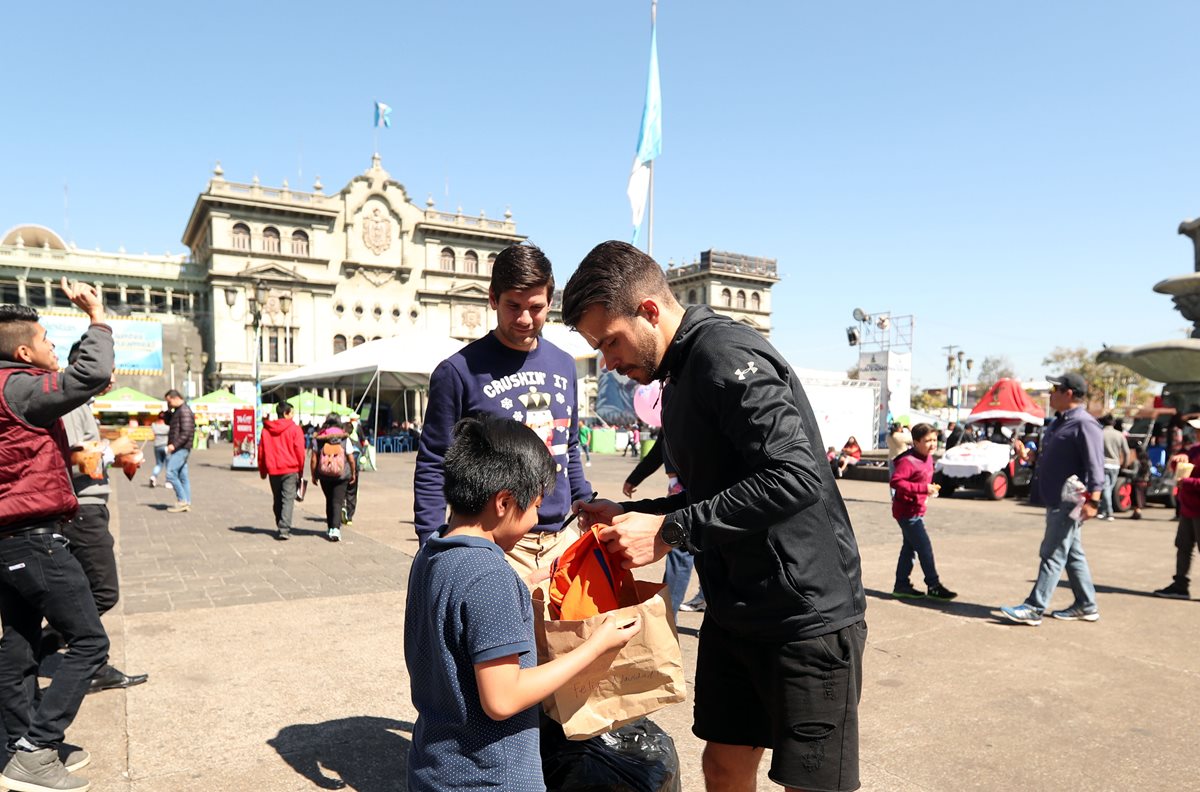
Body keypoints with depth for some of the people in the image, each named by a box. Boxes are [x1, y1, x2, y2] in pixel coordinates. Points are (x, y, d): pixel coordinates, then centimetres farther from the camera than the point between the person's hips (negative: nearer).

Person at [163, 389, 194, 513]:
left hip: (180, 448, -10)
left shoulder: (184, 411, -13)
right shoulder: (178, 411, 19)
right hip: (178, 449, 10)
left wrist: (174, 445, -23)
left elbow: (186, 432, -21)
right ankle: (187, 503, 10)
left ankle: (182, 501, -10)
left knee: (171, 473, -13)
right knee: (183, 476, 8)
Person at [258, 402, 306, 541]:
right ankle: (284, 529, -15)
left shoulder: (266, 429, 6)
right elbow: (300, 451, -7)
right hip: (290, 470, -4)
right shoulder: (295, 429, -6)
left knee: (277, 500, 16)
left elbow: (261, 451, 9)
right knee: (288, 500, -4)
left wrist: (263, 471, 17)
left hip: (273, 470, 4)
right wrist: (300, 470, 4)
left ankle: (280, 528, 23)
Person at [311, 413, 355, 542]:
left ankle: (330, 528, 25)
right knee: (338, 502, -2)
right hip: (341, 475, -2)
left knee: (329, 501, 17)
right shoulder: (344, 438, -4)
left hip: (324, 475, 2)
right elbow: (350, 458, -2)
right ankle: (335, 528, -17)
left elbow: (314, 458, -1)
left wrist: (313, 474, 8)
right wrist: (353, 473, 11)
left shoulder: (318, 438, 0)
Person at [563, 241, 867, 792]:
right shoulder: (684, 374, 12)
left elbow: (796, 475, -28)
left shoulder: (728, 354, -17)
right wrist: (630, 516, 6)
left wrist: (669, 530, -24)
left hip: (806, 615, -9)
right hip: (735, 613, 9)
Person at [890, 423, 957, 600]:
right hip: (907, 511, -10)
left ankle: (901, 585, 23)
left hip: (917, 510, 10)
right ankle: (934, 586, 1)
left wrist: (930, 489, 6)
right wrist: (923, 488, -30)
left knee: (909, 547, 14)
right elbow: (896, 481, -29)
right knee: (925, 547, -7)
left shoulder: (928, 458, 8)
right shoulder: (907, 461, -21)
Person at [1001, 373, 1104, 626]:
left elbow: (1095, 465, -22)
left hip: (1069, 501, -10)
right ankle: (1086, 606, 26)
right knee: (1072, 554, 16)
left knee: (1053, 555, -8)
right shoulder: (1059, 422, 16)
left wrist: (1093, 500, -27)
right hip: (1056, 500, 10)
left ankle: (1034, 609, -6)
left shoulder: (1084, 424, -15)